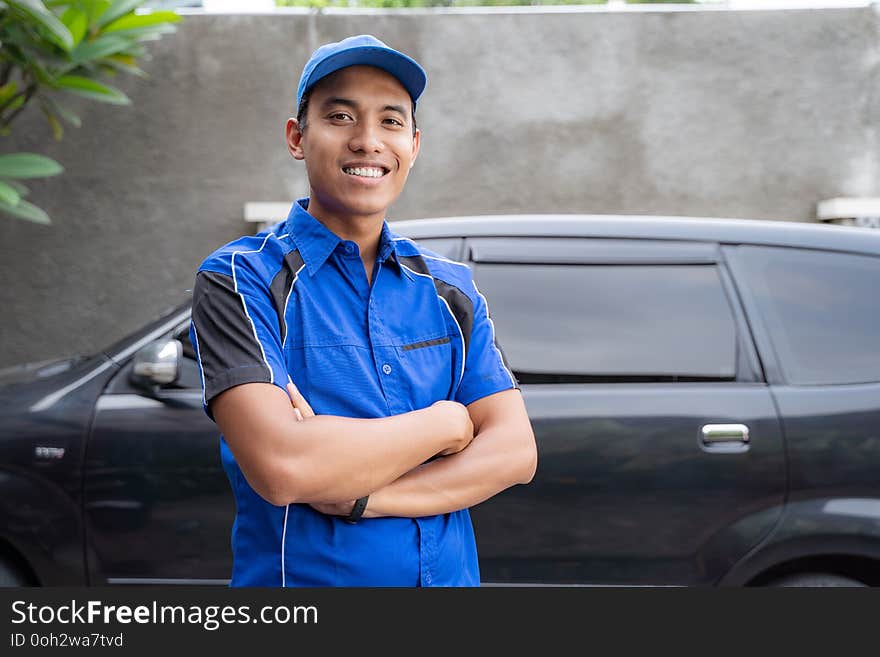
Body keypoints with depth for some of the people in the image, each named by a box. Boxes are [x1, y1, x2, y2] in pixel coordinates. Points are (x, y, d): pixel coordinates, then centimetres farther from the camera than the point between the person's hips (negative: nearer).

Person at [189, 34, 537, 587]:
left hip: (450, 576, 4)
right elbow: (281, 467, -25)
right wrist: (446, 422, -13)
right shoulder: (241, 279, -11)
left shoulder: (452, 289, 3)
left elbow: (516, 452, -7)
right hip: (302, 577, -4)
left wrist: (363, 495, -21)